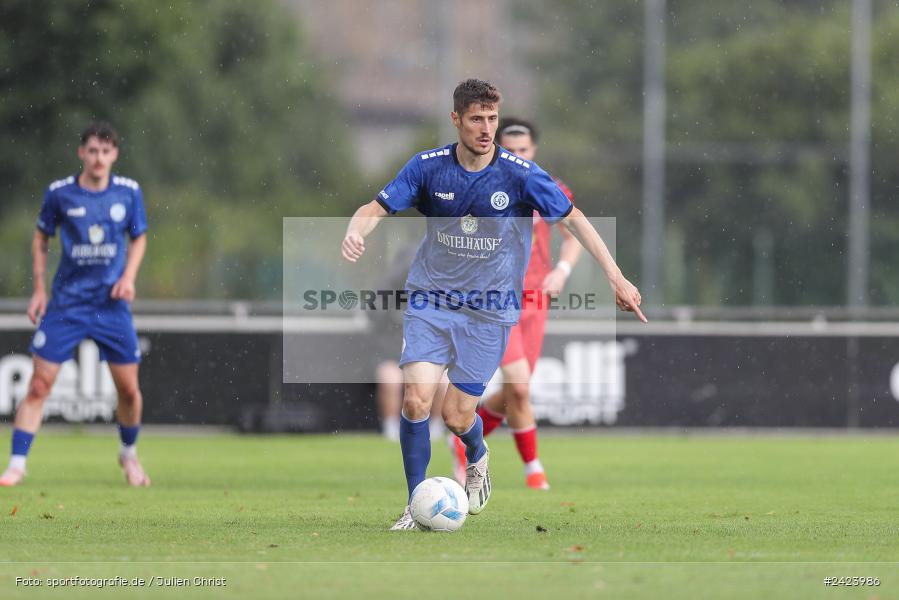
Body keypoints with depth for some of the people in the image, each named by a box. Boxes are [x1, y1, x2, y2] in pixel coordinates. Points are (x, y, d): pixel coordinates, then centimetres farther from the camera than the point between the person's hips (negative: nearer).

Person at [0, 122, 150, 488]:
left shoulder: (129, 192, -1)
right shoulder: (59, 193, -5)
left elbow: (138, 238, 12)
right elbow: (41, 239, 9)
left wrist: (129, 277, -4)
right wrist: (38, 289, 4)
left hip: (112, 303, 1)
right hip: (66, 303, -1)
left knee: (129, 389, 4)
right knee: (39, 384, -9)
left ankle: (129, 454, 30)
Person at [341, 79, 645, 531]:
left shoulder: (520, 174, -10)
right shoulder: (428, 167, -6)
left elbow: (573, 218, -1)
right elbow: (376, 209, -2)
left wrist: (616, 277, -5)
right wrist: (354, 233, -26)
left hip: (489, 311, -1)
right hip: (430, 301, 1)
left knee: (456, 415, -5)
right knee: (416, 399, -16)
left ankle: (477, 459, 33)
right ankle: (415, 505, -1)